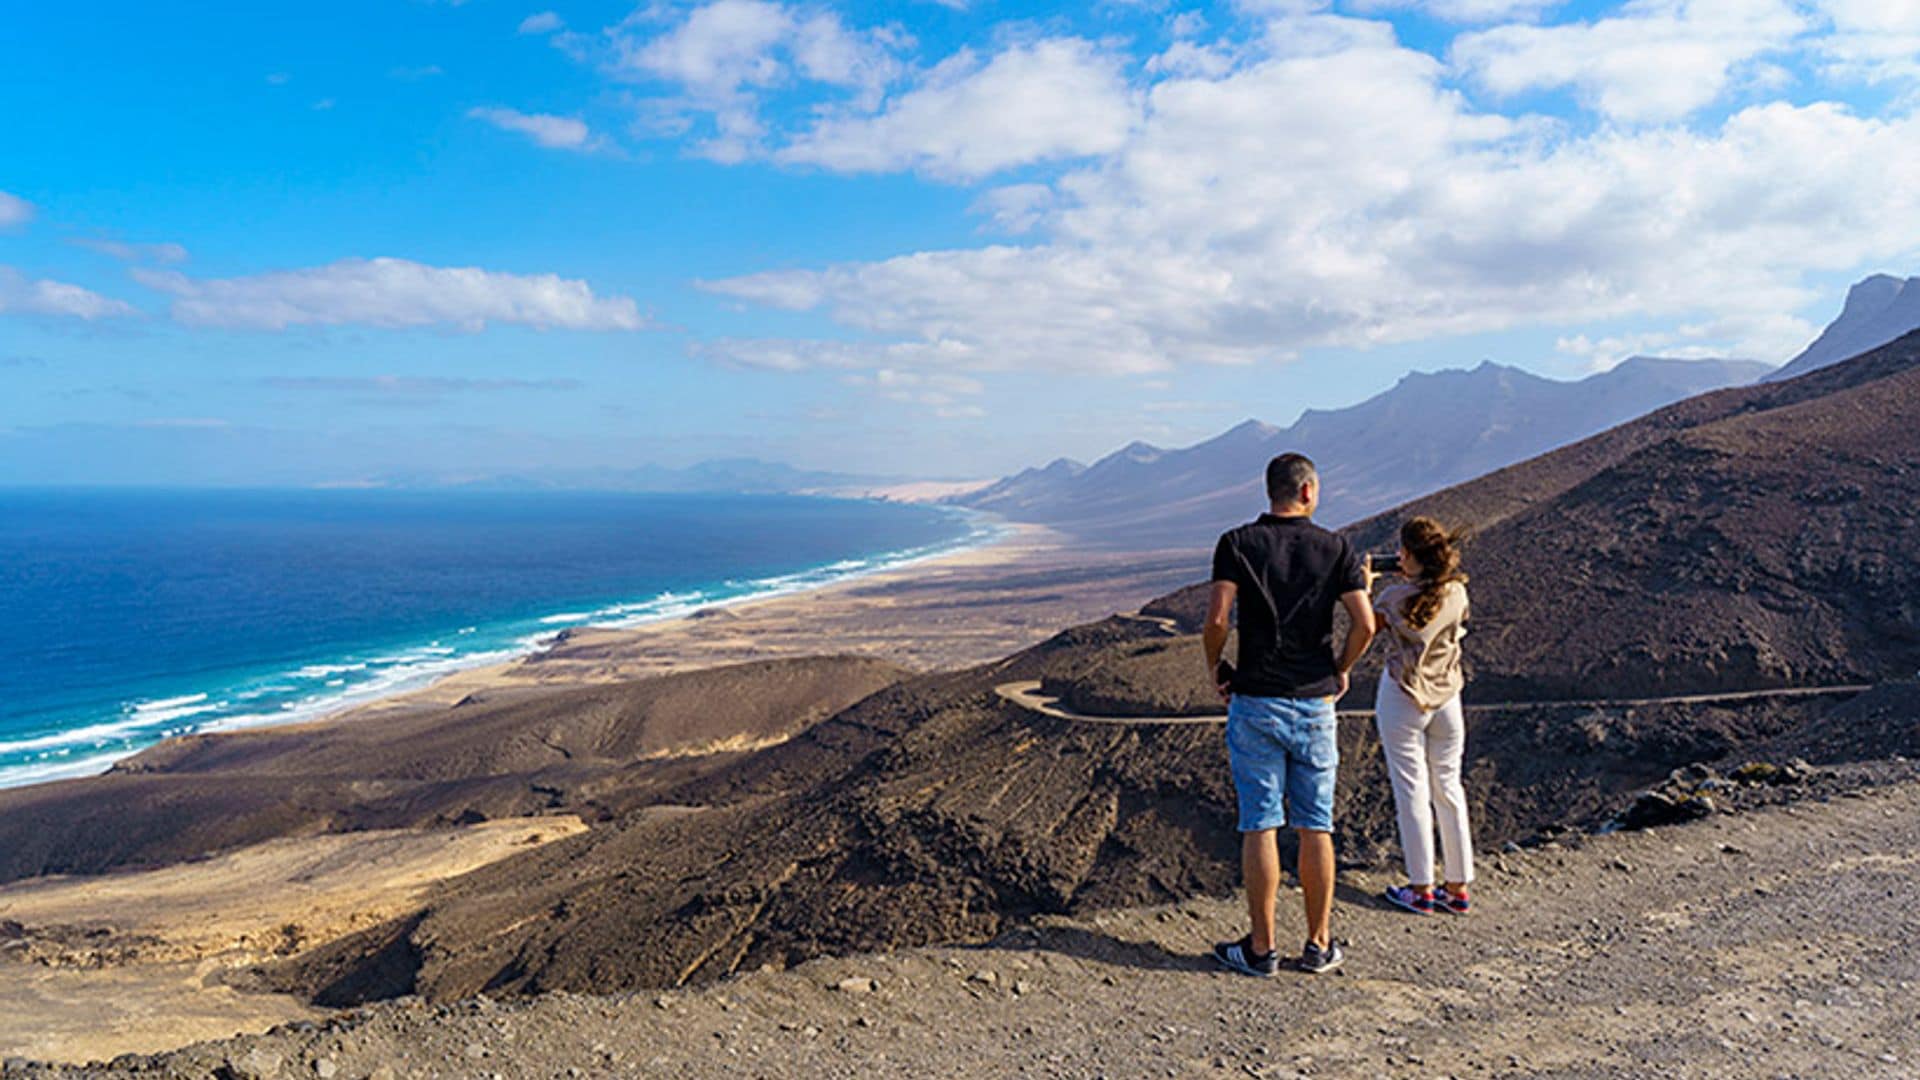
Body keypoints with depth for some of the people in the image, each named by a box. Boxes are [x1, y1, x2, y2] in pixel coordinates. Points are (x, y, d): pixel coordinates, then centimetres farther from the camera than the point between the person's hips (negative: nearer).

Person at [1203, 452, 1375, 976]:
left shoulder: (1238, 544, -3)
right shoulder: (1335, 548, 1)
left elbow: (1217, 617, -14)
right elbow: (1365, 623, -7)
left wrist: (1215, 668, 2)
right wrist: (1341, 669, 10)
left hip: (1256, 702, -1)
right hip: (1315, 703, 2)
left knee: (1259, 826, 3)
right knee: (1315, 827, 10)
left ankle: (1261, 948, 9)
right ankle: (1319, 945, 18)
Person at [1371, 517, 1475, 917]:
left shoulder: (1395, 596, -17)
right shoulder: (1457, 593, -4)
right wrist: (1411, 581, 17)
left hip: (1403, 697, -4)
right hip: (1446, 698, 5)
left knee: (1412, 792, 3)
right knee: (1448, 787, 13)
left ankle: (1421, 890, 10)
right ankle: (1458, 887, 19)